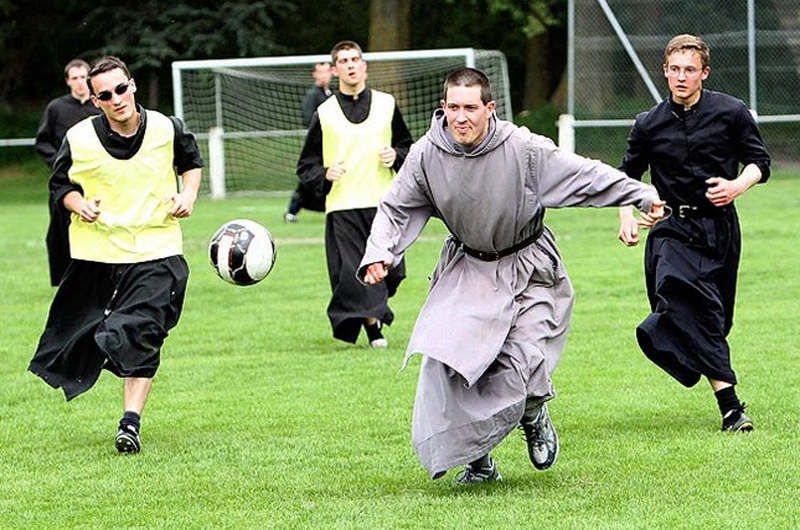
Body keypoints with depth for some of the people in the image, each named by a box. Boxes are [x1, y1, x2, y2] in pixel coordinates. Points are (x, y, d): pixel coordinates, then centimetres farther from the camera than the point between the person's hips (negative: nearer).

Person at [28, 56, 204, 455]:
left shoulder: (166, 129, -4)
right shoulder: (80, 139, -8)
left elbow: (191, 161, 16)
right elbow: (60, 183, 8)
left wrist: (189, 194, -1)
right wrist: (78, 204, -12)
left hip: (156, 253, -1)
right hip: (97, 252, 1)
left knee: (142, 336, -12)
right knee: (84, 332, 8)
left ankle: (131, 422, -8)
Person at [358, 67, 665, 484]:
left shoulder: (522, 148, -21)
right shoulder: (426, 156, -12)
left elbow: (587, 175, -13)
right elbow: (395, 209, 1)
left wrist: (643, 196, -16)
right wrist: (378, 254, -13)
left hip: (528, 268, -3)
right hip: (466, 268, 3)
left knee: (522, 366, -17)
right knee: (448, 359, -13)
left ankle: (534, 417, 21)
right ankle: (478, 461, 5)